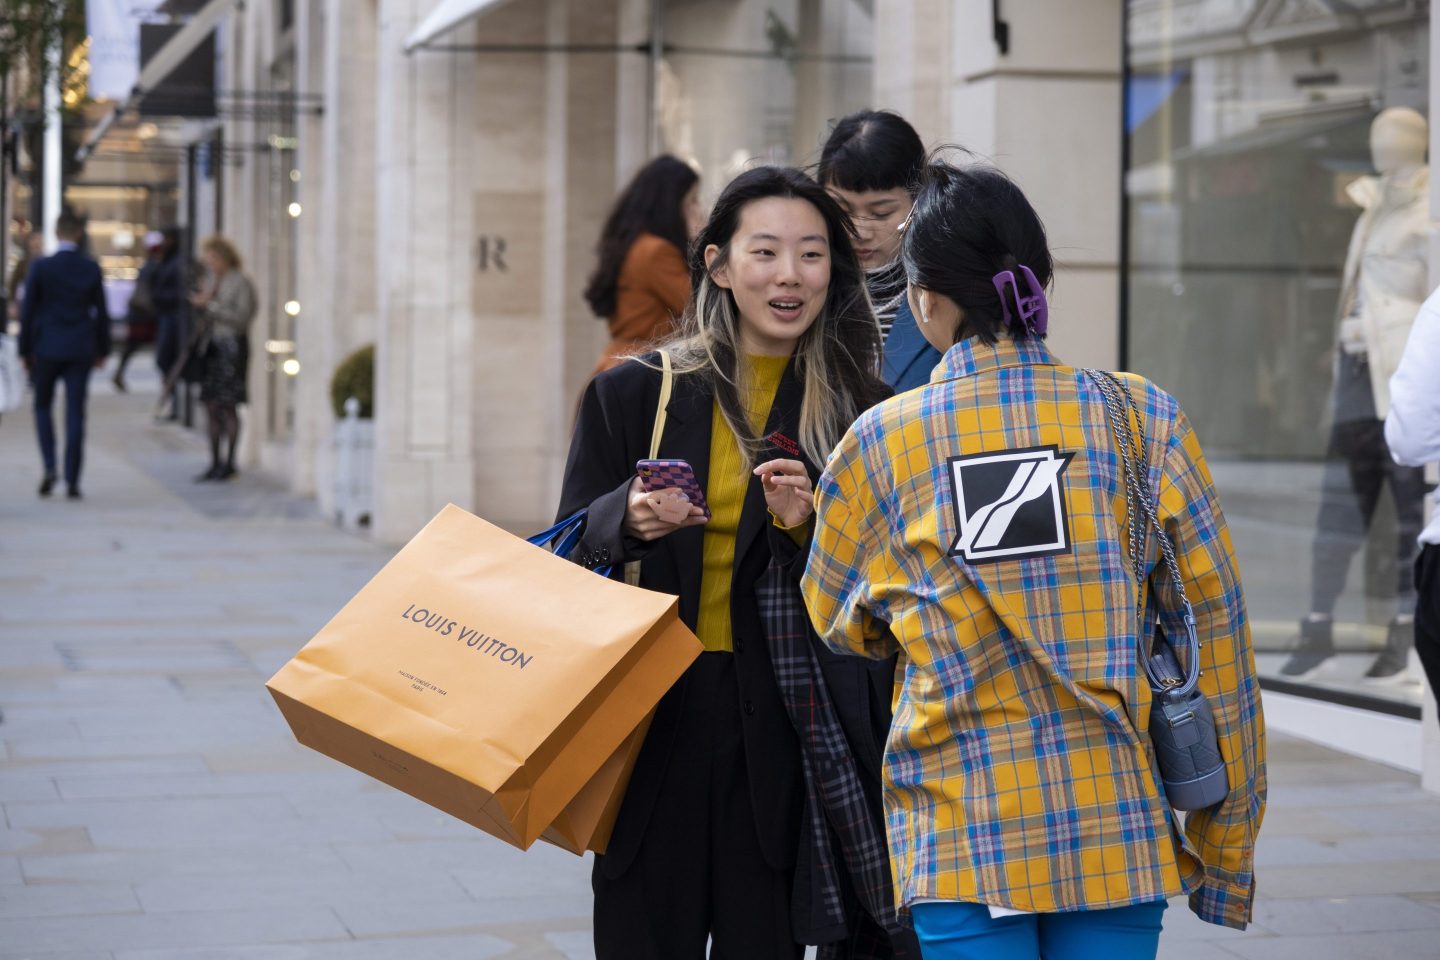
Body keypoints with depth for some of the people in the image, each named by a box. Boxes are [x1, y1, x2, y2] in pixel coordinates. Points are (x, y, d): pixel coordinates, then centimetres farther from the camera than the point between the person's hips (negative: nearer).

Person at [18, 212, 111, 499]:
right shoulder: (92, 268, -1)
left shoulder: (40, 267, -7)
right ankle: (72, 481, -1)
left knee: (43, 407, 15)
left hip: (47, 348, -1)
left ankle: (49, 467, -2)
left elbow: (28, 311, -4)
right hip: (80, 351, 1)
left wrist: (25, 351, 5)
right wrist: (102, 349, 13)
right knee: (75, 414, 2)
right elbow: (101, 312, 3)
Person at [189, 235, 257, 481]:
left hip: (232, 346, -7)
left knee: (228, 406, -6)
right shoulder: (211, 280, 15)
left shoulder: (240, 283, -6)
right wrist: (199, 305, 0)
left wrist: (211, 305, -16)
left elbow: (242, 317, -15)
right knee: (211, 406, 4)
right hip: (211, 347, 7)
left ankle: (229, 463, 0)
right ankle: (215, 463, 10)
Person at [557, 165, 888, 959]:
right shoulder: (631, 395, 4)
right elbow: (569, 561, 5)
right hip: (654, 724, 0)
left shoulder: (861, 415, 4)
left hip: (783, 737, 0)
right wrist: (628, 518, -15)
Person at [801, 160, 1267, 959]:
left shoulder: (881, 444, -2)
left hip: (960, 841, -1)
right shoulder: (1143, 420, 0)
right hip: (1116, 832, 1)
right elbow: (1214, 631, 2)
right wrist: (1225, 847, 10)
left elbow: (837, 620, 13)